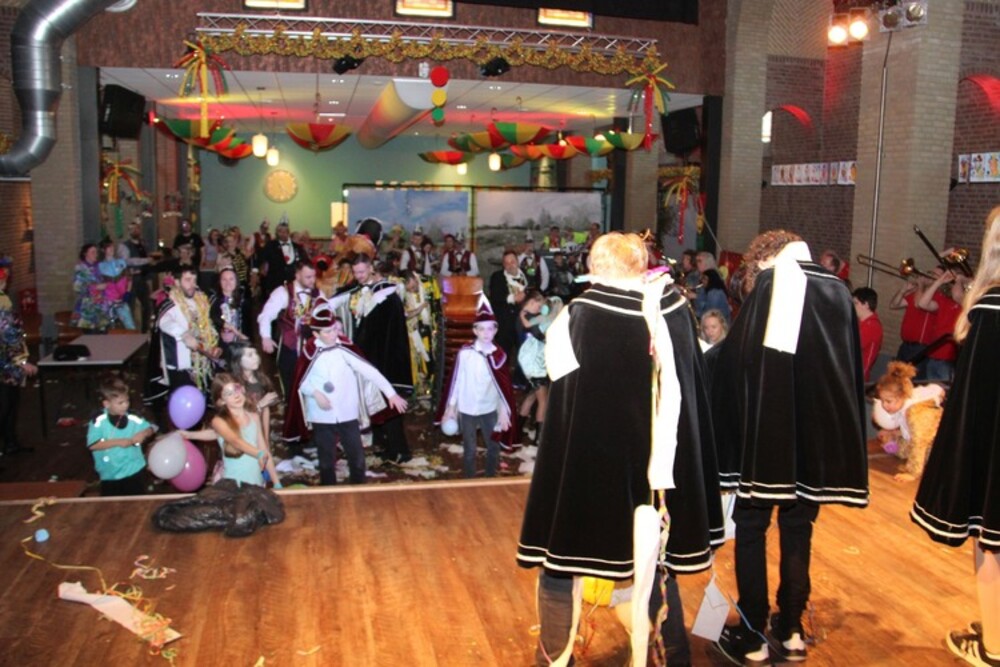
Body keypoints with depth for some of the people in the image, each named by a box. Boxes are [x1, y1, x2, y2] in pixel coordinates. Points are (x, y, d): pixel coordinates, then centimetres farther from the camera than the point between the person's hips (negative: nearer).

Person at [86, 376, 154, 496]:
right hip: (110, 475, -1)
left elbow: (149, 428, 6)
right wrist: (118, 442, -23)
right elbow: (92, 445, -22)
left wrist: (144, 433, -17)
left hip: (134, 471, 1)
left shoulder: (132, 418, -9)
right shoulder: (99, 421, -16)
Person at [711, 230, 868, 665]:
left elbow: (733, 364, -11)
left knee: (751, 530, 7)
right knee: (798, 531, 15)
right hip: (817, 437, 5)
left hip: (765, 434, -4)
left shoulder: (768, 286, -7)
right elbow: (853, 372, 12)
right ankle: (791, 632, 23)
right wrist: (838, 443, 19)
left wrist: (728, 439, -2)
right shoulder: (838, 293, 7)